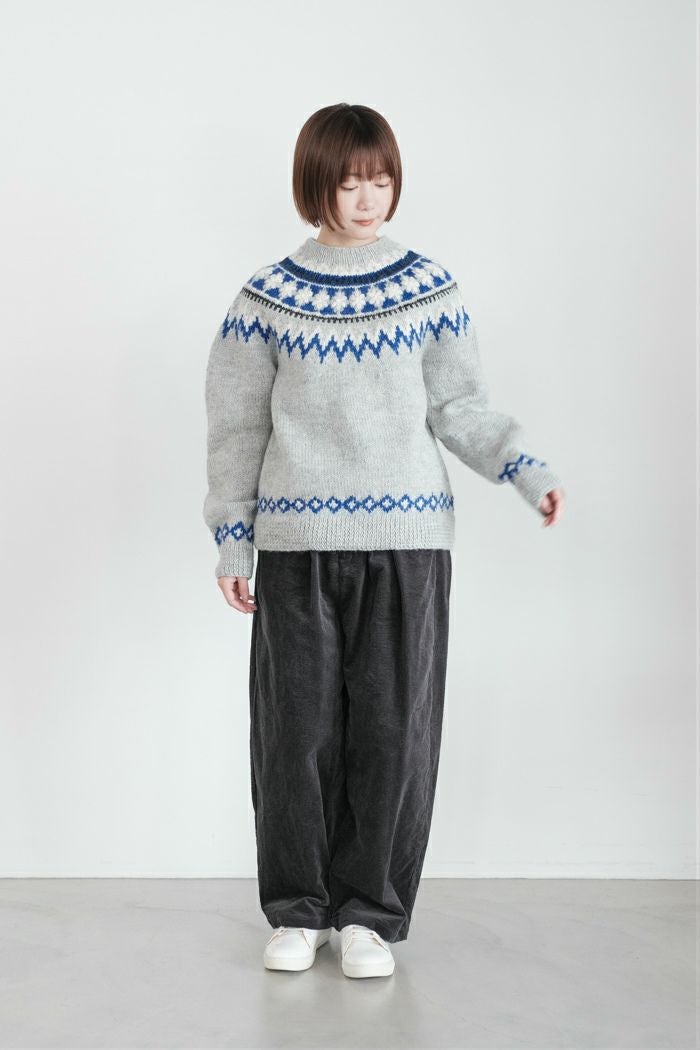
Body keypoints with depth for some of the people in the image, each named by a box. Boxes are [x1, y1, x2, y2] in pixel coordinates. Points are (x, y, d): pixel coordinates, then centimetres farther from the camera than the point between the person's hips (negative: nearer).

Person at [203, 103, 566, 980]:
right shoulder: (268, 297, 4)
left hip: (408, 542, 0)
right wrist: (232, 541, 4)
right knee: (298, 728, 2)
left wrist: (525, 471, -7)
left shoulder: (431, 289, 5)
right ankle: (298, 908, 17)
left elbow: (460, 408, 7)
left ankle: (370, 913, 14)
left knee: (393, 728, 1)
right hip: (297, 544, 0)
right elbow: (237, 427, 7)